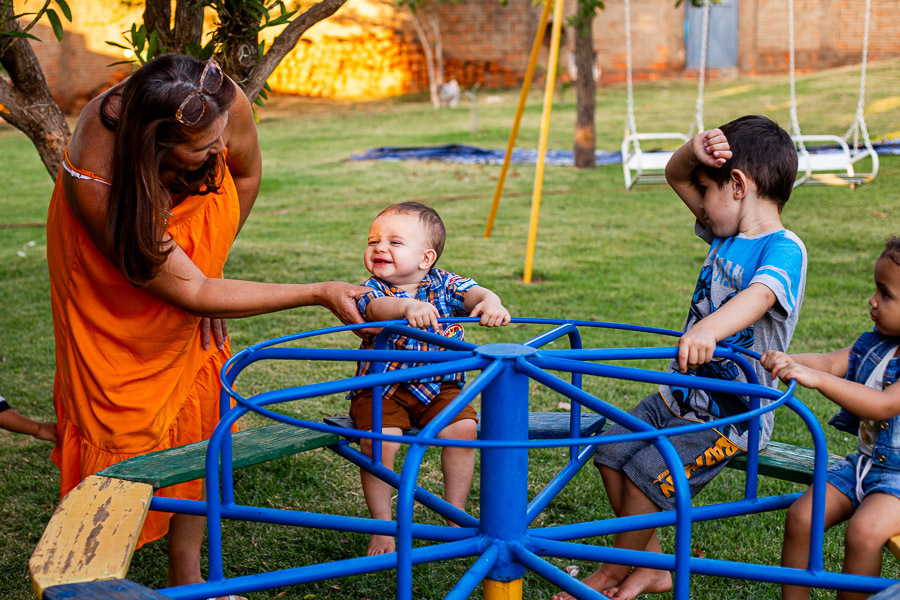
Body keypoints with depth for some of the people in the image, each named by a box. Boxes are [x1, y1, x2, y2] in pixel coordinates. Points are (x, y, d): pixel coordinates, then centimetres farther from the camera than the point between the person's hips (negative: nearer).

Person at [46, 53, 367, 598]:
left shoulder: (225, 106, -31)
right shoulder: (94, 181, -42)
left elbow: (247, 174, -4)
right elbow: (191, 293, -33)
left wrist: (211, 260, 3)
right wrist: (319, 294, -32)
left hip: (192, 258, 5)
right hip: (115, 292, -4)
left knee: (200, 420, 5)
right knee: (120, 425, -6)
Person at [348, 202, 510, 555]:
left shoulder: (443, 284, 1)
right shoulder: (371, 290, -6)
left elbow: (474, 293, -18)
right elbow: (377, 306, -30)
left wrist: (491, 302, -43)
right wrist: (408, 306, -53)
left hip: (438, 386, 2)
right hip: (381, 389, -1)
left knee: (463, 429, -22)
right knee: (379, 440, -26)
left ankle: (455, 515, -2)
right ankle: (382, 526, -6)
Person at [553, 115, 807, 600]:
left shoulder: (784, 250, -20)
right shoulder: (727, 233, 5)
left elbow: (759, 296, -41)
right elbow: (676, 177, 13)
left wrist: (708, 329, -61)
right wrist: (695, 150, -11)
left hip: (730, 415, -9)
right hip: (680, 395, 9)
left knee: (647, 472, -18)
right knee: (611, 452, 4)